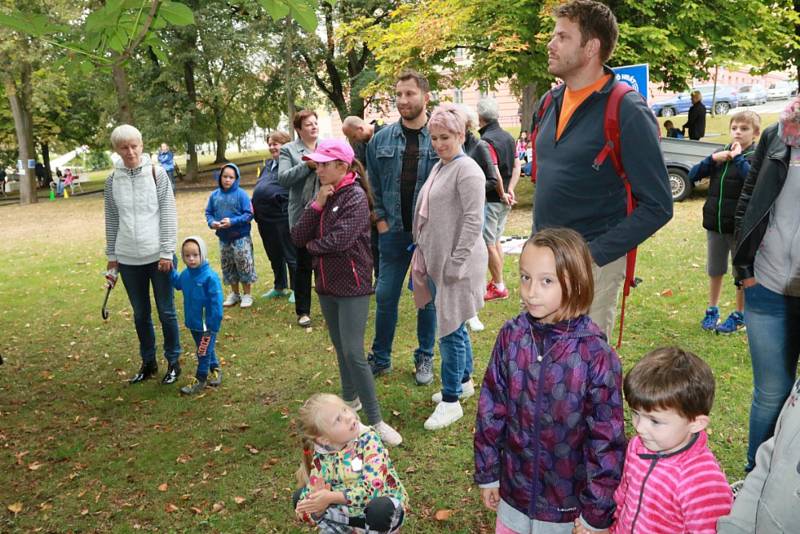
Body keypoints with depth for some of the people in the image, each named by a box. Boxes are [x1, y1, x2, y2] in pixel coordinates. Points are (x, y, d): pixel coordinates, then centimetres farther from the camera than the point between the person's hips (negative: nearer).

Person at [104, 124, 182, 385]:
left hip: (157, 255, -3)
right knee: (140, 314, 13)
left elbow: (168, 214, -6)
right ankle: (148, 362, 27)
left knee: (166, 312, 6)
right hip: (128, 258, 3)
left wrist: (167, 252, -9)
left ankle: (173, 362, 20)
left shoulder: (157, 174, -5)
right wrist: (111, 255, 10)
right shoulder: (112, 180, 3)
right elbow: (111, 220, 9)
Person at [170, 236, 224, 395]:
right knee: (207, 349, 22)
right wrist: (171, 270, 6)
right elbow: (178, 284, 22)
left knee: (204, 352, 7)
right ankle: (215, 369, 41)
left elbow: (216, 303, -22)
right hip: (193, 322, 7)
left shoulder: (210, 277, -24)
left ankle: (200, 380, 20)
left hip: (207, 324, -7)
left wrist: (214, 325, -21)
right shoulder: (185, 274, -3)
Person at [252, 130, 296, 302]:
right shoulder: (268, 165, 19)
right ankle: (279, 287, 32)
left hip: (283, 217, -9)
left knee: (291, 255, 2)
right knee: (274, 255, 19)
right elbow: (259, 188, 25)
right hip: (265, 218, 9)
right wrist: (253, 204, 11)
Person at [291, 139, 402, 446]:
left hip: (352, 286, -7)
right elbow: (298, 238, -1)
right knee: (340, 349, 18)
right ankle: (350, 398, 36)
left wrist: (312, 245, -6)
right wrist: (316, 206, -12)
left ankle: (375, 421, -3)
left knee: (354, 354, -11)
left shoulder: (356, 197, -13)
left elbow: (339, 240, -25)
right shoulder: (323, 196, 7)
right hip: (326, 284, 7)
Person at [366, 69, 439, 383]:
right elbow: (373, 185, 9)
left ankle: (425, 358, 26)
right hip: (394, 232, 2)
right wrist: (380, 221, 1)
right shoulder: (381, 140, 3)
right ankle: (380, 358, 23)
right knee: (385, 295, 8)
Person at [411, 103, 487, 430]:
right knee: (453, 326, 19)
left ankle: (451, 401, 7)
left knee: (450, 329, -4)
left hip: (454, 265, -9)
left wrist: (456, 262, -20)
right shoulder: (439, 167, 15)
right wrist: (423, 251, 17)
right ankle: (464, 381, 35)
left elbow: (473, 221, -19)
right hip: (435, 261, 9)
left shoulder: (467, 170, -14)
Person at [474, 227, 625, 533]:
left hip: (568, 500, -3)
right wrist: (487, 473, 5)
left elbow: (607, 440, -14)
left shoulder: (596, 355, -21)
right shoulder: (511, 336, -10)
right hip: (514, 490, 3)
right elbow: (491, 410, -1)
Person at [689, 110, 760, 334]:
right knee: (715, 270, 15)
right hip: (715, 223, 4)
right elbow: (693, 175, -2)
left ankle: (740, 315, 23)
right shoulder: (721, 153, 5)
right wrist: (713, 159, -15)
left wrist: (737, 158, -23)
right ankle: (712, 311, 30)